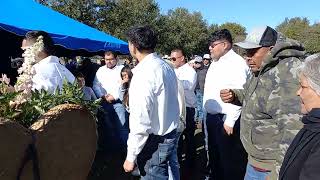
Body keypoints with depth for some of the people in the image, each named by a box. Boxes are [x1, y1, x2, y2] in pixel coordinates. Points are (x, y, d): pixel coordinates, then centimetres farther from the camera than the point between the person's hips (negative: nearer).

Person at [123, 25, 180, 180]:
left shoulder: (144, 73, -21)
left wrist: (131, 156, -15)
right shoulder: (166, 66, 6)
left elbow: (140, 120, -23)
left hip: (154, 142, -8)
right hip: (171, 134, 8)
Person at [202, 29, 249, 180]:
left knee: (230, 161, 5)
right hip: (211, 117, 9)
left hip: (226, 120, -9)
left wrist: (230, 121, -23)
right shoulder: (215, 63, 15)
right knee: (214, 155, 22)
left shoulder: (236, 63, -15)